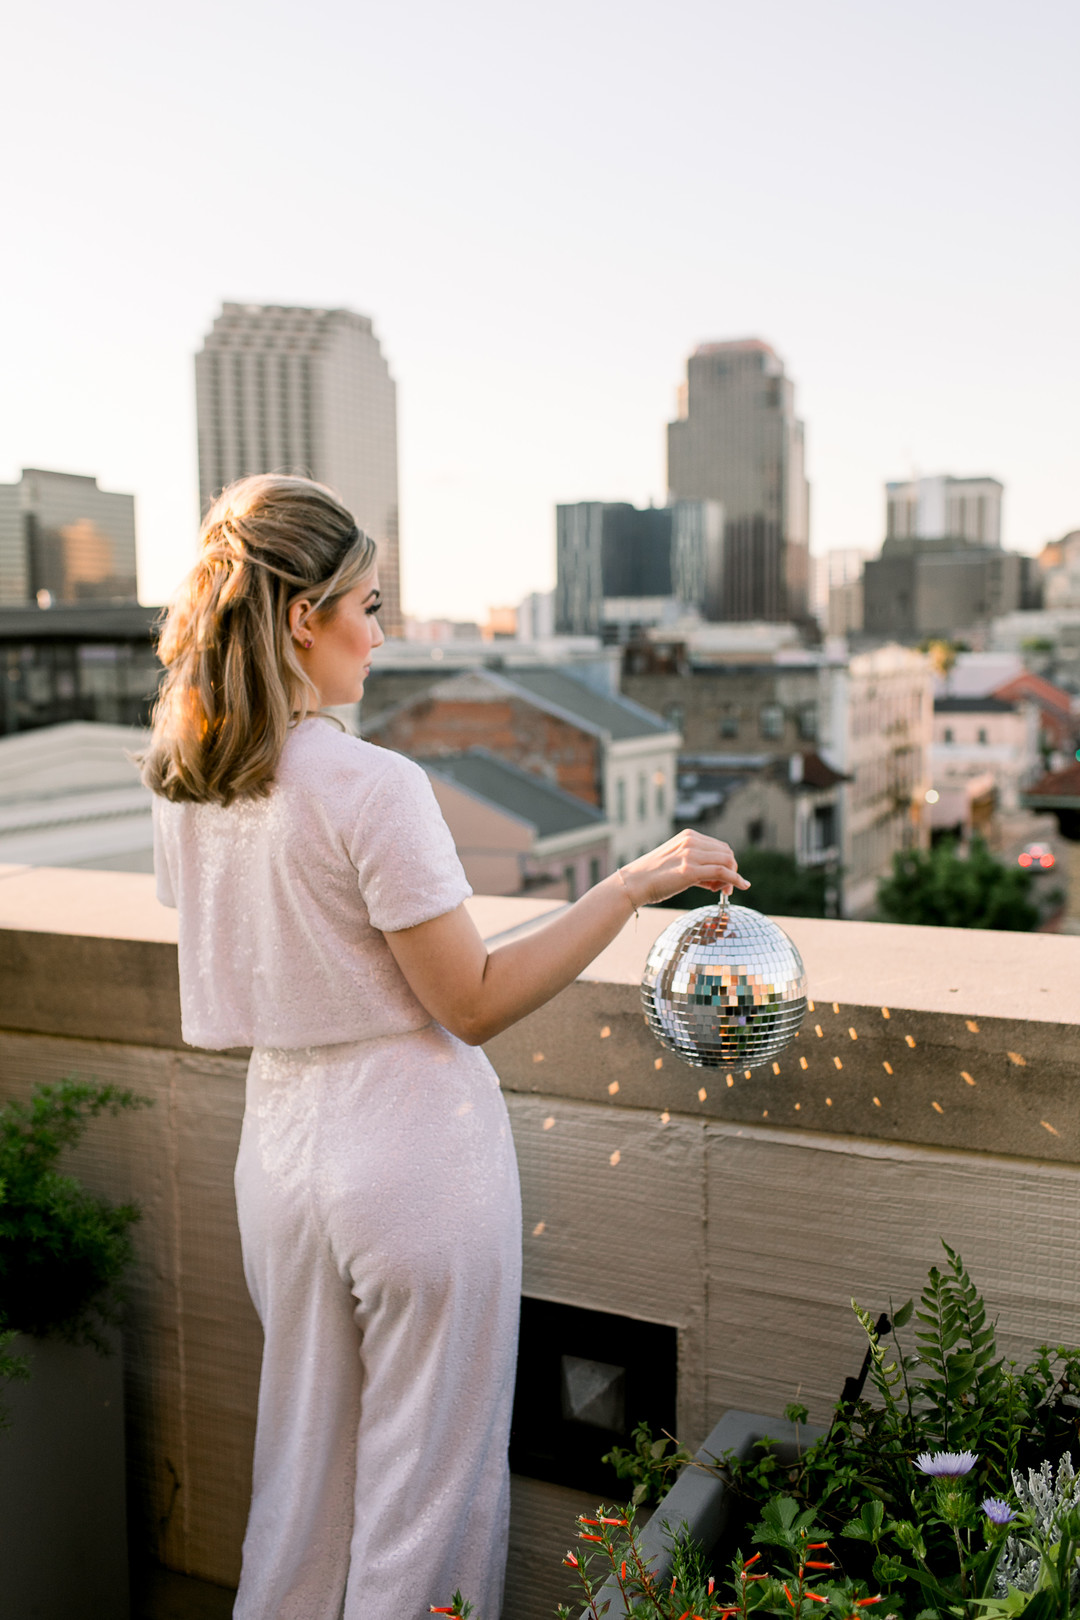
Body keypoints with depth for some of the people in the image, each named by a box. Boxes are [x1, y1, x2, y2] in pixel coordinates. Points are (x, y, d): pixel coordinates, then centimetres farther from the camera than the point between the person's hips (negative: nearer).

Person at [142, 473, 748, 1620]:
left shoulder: (181, 786, 1)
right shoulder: (372, 785, -21)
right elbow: (475, 1004, -16)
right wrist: (633, 885, -14)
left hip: (279, 1137, 7)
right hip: (413, 1148, -7)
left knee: (300, 1459, 23)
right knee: (429, 1471, 12)